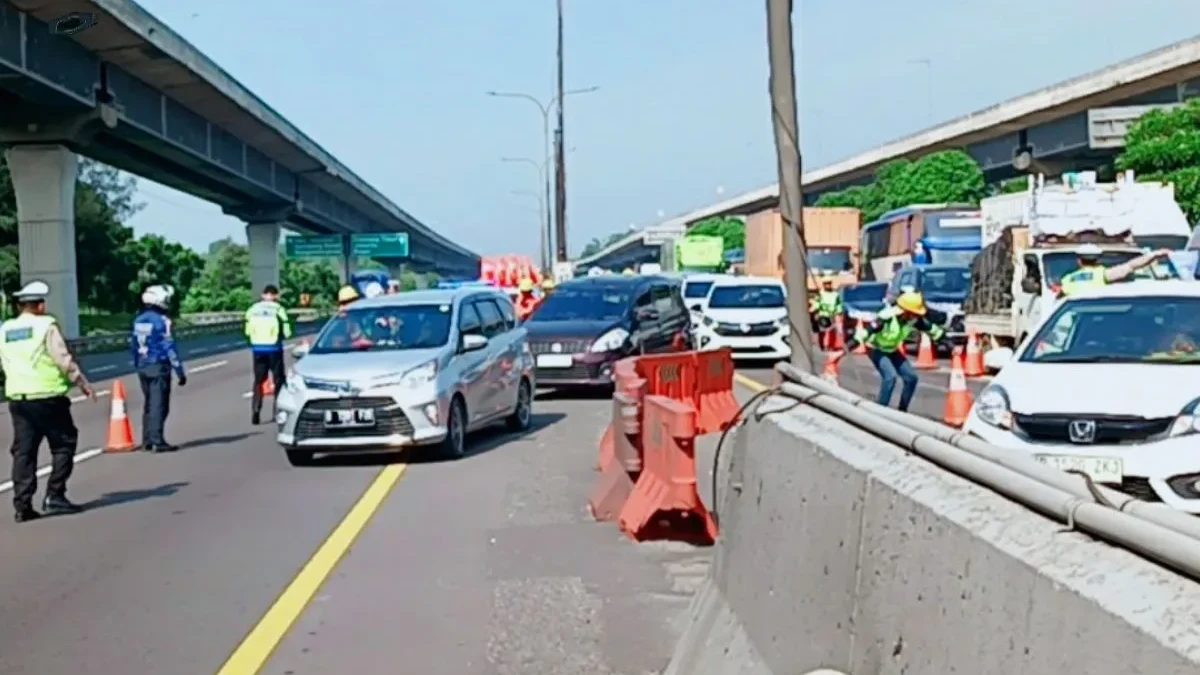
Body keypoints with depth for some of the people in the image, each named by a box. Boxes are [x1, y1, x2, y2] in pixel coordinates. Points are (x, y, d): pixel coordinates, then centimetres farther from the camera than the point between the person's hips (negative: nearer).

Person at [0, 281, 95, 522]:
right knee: (64, 445, 5)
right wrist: (82, 383, -4)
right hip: (47, 397, -6)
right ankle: (54, 496, -1)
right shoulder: (46, 326, -7)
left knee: (23, 451, 8)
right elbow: (64, 359, -11)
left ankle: (22, 505, 7)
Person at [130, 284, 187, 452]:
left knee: (148, 403, 16)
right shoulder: (161, 321, -14)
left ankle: (147, 441, 20)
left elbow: (133, 346, 14)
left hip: (142, 368, 7)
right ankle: (157, 441, -10)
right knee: (159, 405, -6)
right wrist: (180, 371, -13)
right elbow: (169, 348, -16)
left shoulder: (138, 320, 9)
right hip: (159, 367, -7)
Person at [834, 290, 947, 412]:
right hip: (876, 349, -7)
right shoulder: (886, 317, -37)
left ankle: (902, 411, 12)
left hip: (892, 350, 7)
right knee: (890, 376, -28)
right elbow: (863, 333, -41)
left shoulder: (914, 320, -18)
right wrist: (844, 351, -45)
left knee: (911, 377, -3)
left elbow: (932, 329, 0)